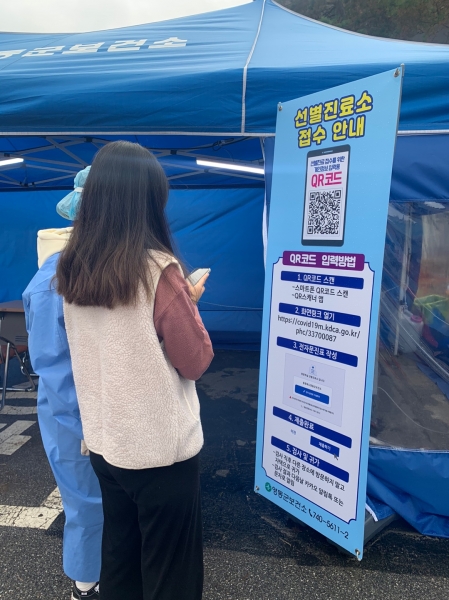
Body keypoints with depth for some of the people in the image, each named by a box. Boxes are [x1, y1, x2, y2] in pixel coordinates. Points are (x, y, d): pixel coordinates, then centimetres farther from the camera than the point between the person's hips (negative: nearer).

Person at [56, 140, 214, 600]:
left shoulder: (72, 270, -2)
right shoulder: (158, 270, -21)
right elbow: (197, 361, -12)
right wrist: (189, 303, 2)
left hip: (104, 442, 6)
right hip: (161, 447, -6)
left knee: (117, 555, 25)